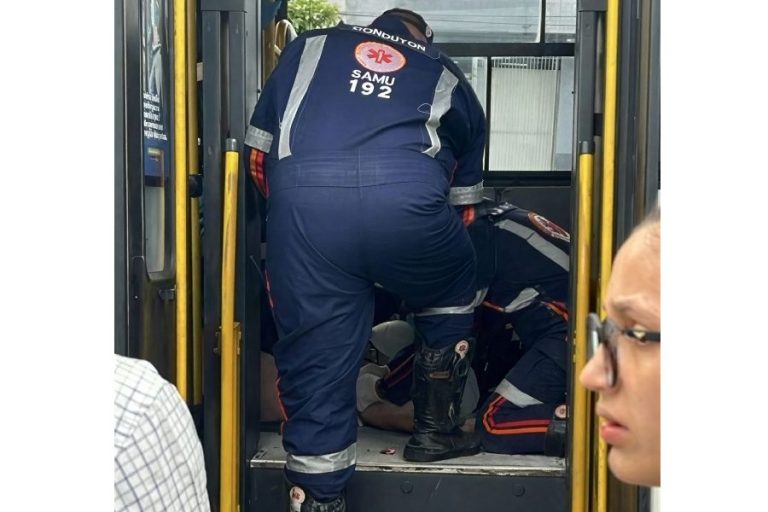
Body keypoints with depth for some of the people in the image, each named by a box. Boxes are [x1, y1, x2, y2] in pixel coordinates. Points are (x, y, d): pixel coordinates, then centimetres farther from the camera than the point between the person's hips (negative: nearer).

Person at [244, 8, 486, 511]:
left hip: (301, 194, 1)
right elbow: (464, 194, 33)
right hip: (406, 195, 0)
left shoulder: (309, 47, 31)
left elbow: (257, 151, 26)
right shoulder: (448, 75, 31)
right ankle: (435, 429, 35)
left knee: (316, 359, 11)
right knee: (452, 288, 30)